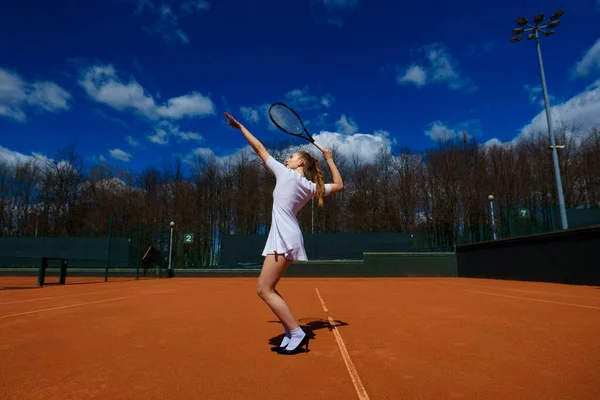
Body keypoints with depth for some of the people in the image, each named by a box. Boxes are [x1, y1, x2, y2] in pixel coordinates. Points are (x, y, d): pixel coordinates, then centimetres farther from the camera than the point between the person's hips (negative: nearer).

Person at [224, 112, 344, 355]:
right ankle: (291, 334, 14)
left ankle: (297, 334, -5)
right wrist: (329, 160, 26)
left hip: (284, 238, -9)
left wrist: (240, 127, 16)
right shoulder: (311, 187, 13)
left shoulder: (286, 174, -2)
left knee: (265, 290, -6)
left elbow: (260, 149, 5)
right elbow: (339, 185, 26)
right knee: (265, 288, 13)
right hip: (289, 238, 9)